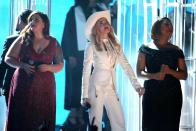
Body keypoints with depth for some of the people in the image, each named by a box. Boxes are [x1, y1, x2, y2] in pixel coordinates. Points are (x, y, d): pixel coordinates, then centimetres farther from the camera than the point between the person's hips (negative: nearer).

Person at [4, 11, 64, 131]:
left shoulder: (53, 43, 6)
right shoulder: (23, 39, 5)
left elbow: (60, 65, 10)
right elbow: (8, 58, 6)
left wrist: (48, 67, -10)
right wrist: (22, 65, -12)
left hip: (44, 88, 0)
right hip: (23, 85, 0)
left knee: (42, 121, -3)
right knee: (21, 120, -3)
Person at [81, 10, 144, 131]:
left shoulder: (115, 45, 11)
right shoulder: (91, 46, -2)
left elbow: (126, 66, 8)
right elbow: (86, 71, -4)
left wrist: (136, 85, -4)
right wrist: (85, 96, -9)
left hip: (111, 88, 4)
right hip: (96, 88, -4)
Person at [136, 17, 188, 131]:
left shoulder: (177, 51, 9)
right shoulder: (146, 48, 4)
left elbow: (184, 75, 8)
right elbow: (139, 72, 1)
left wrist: (170, 71, -11)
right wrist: (154, 76, -18)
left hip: (172, 94, 2)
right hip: (152, 93, -2)